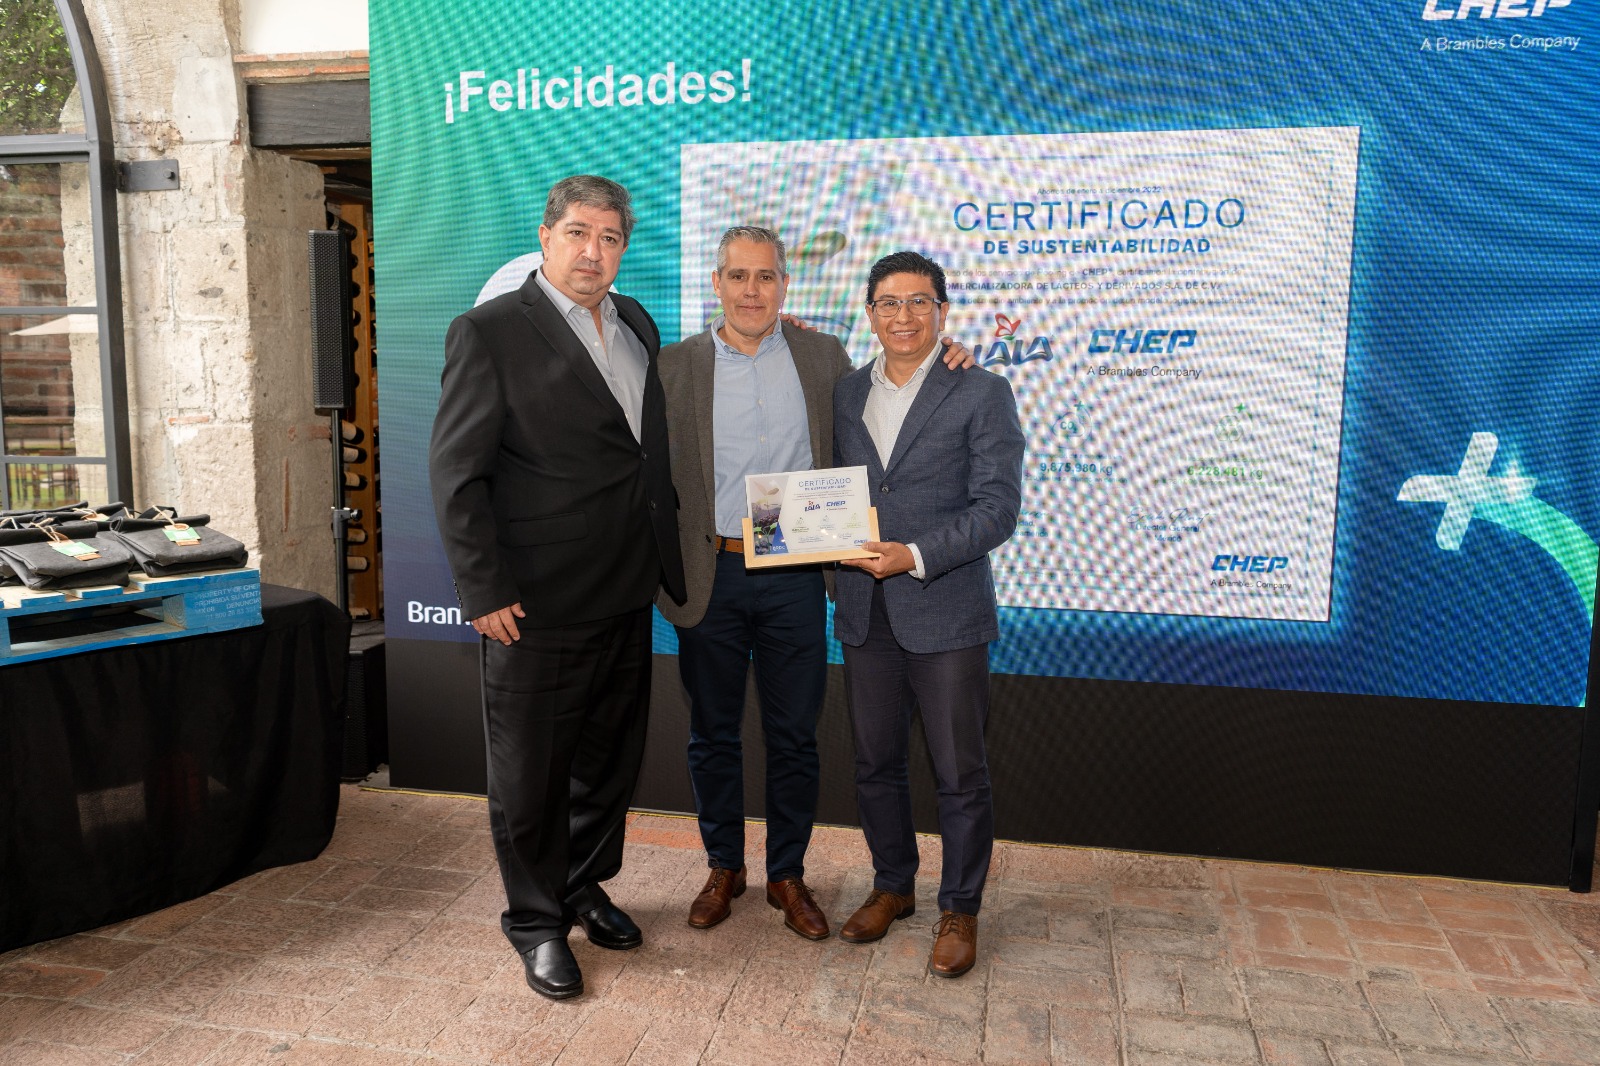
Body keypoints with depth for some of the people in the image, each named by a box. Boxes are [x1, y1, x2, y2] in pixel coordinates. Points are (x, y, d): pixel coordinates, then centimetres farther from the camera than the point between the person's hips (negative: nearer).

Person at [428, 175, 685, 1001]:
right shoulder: (490, 332, -9)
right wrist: (486, 591, -14)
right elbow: (455, 473, -11)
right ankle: (537, 922, 28)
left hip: (627, 596, 7)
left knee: (609, 759, 19)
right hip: (537, 607, -6)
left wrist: (666, 558, 13)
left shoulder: (636, 325, 11)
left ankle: (585, 887, 40)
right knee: (531, 775, 8)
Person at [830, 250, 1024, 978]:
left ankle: (959, 910, 25)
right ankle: (892, 886, 36)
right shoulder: (845, 395, 11)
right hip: (865, 614, 5)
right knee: (875, 764, 15)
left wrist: (916, 556, -21)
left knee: (960, 774, 6)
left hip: (945, 615, -4)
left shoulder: (981, 394, -4)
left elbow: (998, 507, -11)